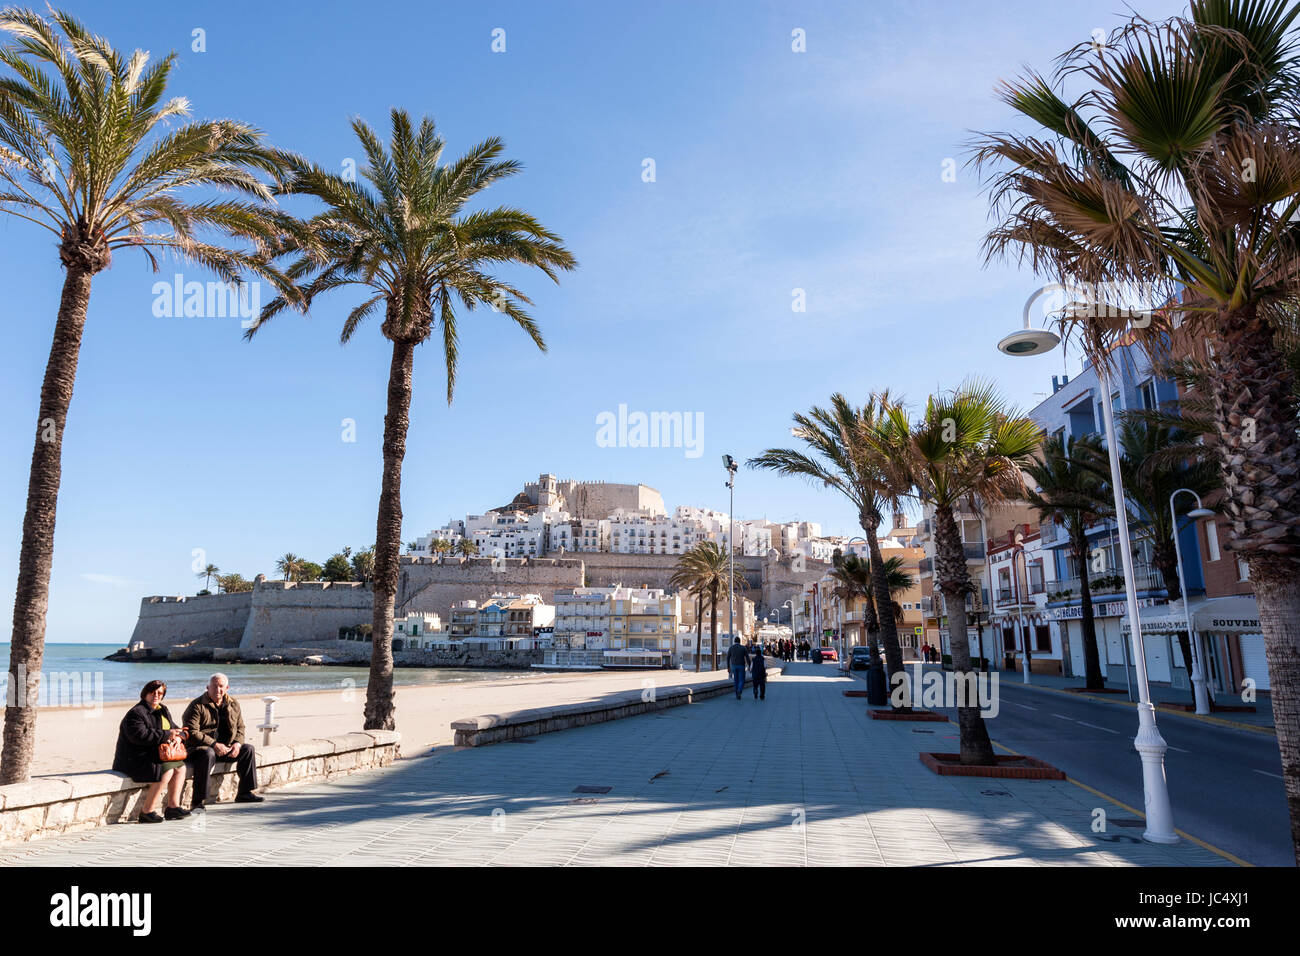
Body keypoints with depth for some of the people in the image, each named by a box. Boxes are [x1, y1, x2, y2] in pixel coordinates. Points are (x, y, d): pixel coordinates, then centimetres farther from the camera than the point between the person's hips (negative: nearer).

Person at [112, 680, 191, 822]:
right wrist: (166, 735, -24)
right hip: (134, 760, -9)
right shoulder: (136, 713, -14)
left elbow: (174, 728, 16)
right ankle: (146, 812, -19)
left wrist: (176, 735, -9)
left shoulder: (163, 710, 14)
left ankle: (173, 806, -4)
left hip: (155, 756, 9)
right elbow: (140, 735, -27)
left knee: (180, 766, -7)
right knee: (166, 770, -26)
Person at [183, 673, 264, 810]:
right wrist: (214, 745, -24)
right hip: (200, 747, -6)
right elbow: (192, 732, -17)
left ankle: (245, 793, 0)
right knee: (208, 755, -37)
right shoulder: (197, 705, -10)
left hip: (225, 746, 6)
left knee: (248, 749, -8)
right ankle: (197, 801, -32)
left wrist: (237, 743, -6)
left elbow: (240, 727, 15)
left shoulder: (233, 704, 9)